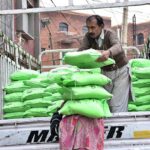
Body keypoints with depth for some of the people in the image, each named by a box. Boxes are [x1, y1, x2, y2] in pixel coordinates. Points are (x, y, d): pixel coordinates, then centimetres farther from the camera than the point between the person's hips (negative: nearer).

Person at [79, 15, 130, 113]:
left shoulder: (110, 34, -22)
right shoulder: (89, 37, -8)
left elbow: (118, 47, -41)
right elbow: (81, 50, -19)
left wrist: (108, 52, -64)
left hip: (120, 71, -5)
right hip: (106, 72, 5)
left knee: (117, 105, -12)